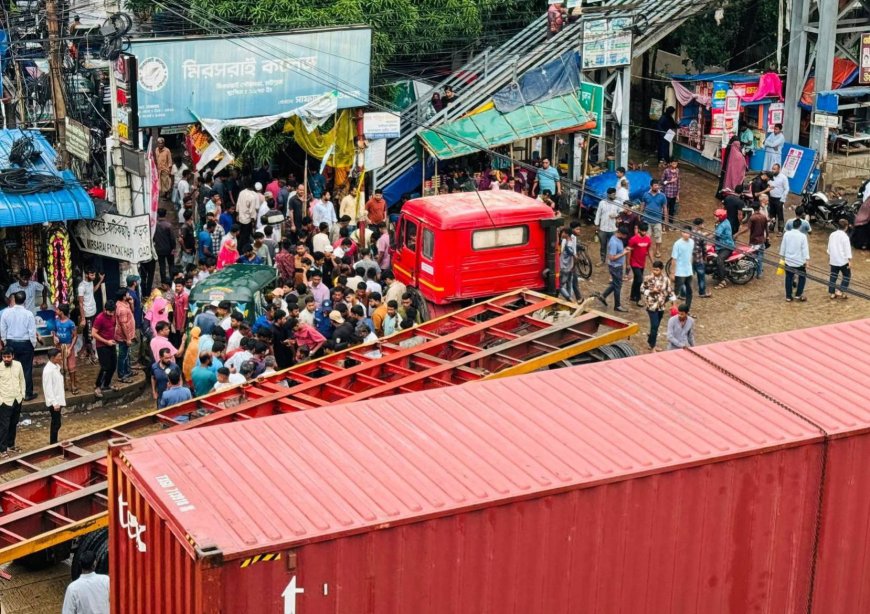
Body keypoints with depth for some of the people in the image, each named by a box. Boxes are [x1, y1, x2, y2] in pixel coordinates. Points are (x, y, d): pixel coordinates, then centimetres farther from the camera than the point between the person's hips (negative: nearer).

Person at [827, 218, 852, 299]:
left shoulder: (832, 235, 5)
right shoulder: (844, 236, -16)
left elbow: (829, 247, 15)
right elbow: (847, 249, -16)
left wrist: (829, 256, 28)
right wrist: (850, 261, -13)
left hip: (833, 260, 6)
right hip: (842, 260, -6)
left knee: (833, 276, 13)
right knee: (847, 276, 8)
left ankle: (831, 292, 14)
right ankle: (840, 291, -1)